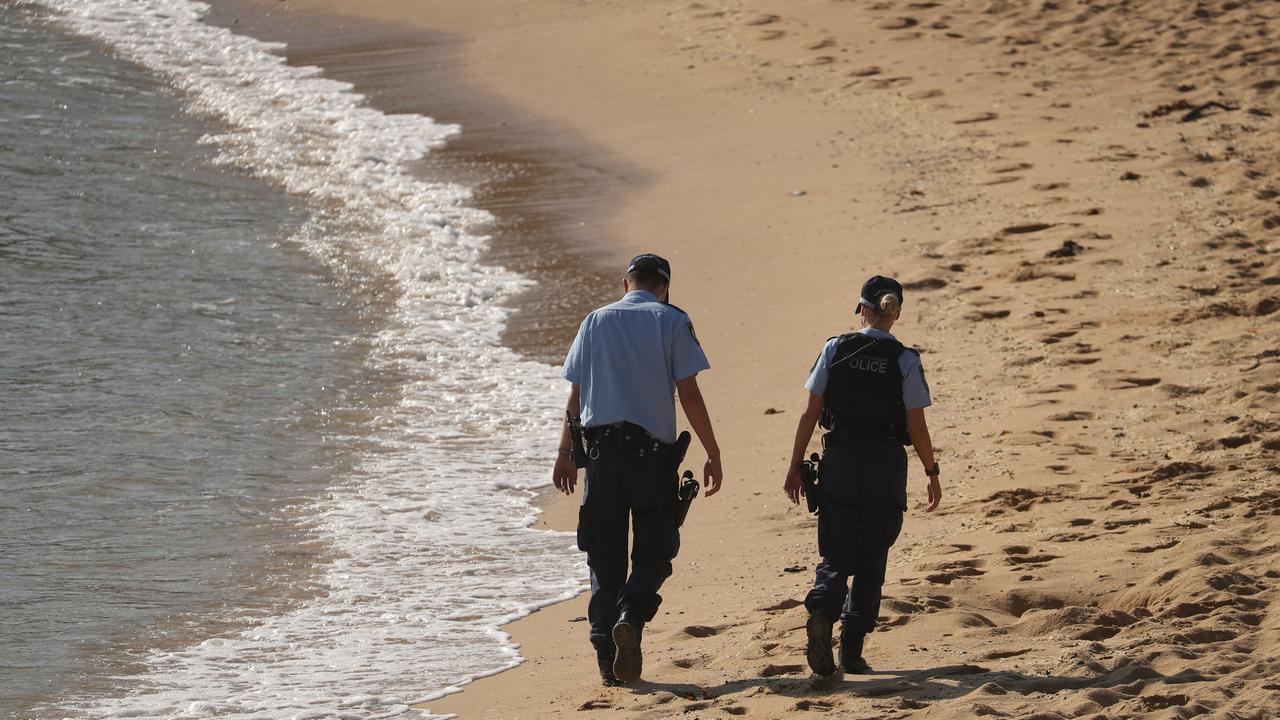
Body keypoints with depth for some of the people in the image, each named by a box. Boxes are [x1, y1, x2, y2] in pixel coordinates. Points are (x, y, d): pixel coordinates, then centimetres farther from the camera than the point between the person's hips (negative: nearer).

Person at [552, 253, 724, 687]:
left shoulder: (596, 322, 10)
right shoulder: (671, 321, 1)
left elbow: (575, 395, 9)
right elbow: (689, 394, -5)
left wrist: (566, 452, 18)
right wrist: (713, 455, -1)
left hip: (601, 444, 3)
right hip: (653, 451, -2)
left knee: (604, 554, 8)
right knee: (654, 549, 7)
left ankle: (607, 661, 1)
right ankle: (632, 614, -23)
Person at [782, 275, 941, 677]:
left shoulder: (836, 350, -2)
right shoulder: (905, 361, -5)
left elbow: (811, 412, -2)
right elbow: (916, 426, -5)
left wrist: (796, 466, 5)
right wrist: (932, 474, 7)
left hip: (839, 461, 1)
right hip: (886, 464, -1)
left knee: (836, 554, 10)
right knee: (871, 560, 11)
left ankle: (822, 612, -21)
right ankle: (852, 650, 8)